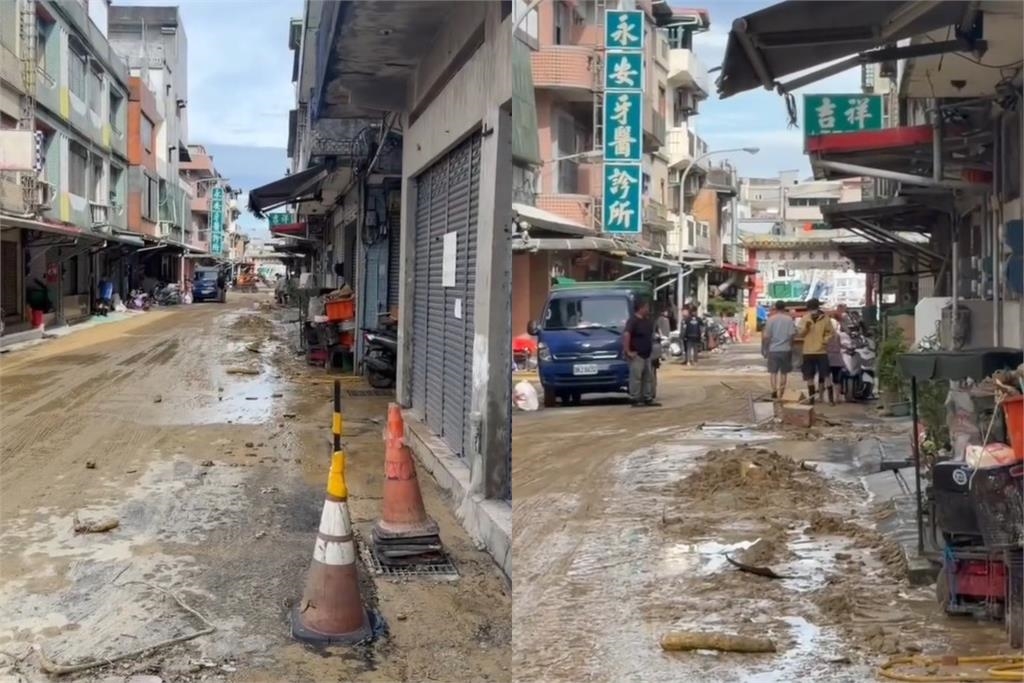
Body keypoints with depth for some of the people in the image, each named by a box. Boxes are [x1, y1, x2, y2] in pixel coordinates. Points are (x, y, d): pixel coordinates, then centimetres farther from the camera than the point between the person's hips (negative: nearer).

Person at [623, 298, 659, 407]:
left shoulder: (647, 321, 12)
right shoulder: (633, 321, -15)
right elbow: (626, 335, -25)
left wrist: (652, 346, 17)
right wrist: (628, 351, -26)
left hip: (647, 354, 9)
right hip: (637, 355, -9)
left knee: (648, 377, 12)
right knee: (636, 377, -8)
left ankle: (648, 398, 18)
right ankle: (635, 399, -5)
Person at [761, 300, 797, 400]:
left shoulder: (770, 319, -4)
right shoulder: (789, 319, -3)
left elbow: (766, 336, -6)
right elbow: (792, 334, -6)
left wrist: (765, 349, 4)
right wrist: (790, 346, 9)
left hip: (773, 349, 0)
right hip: (785, 349, 1)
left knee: (773, 372, 6)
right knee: (784, 372, 10)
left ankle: (774, 391, -9)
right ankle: (781, 393, 12)